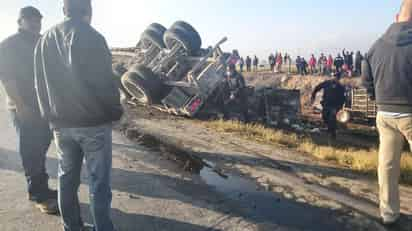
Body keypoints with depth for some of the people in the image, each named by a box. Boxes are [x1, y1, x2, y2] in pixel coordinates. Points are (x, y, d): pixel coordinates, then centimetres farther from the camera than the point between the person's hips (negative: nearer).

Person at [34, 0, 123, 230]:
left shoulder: (45, 40, 9)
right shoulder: (91, 37, -13)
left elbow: (40, 84, 11)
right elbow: (105, 82, -16)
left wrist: (50, 114, 18)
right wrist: (114, 111, -2)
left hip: (60, 123, 6)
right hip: (94, 122, -6)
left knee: (67, 177, 16)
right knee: (98, 181, 2)